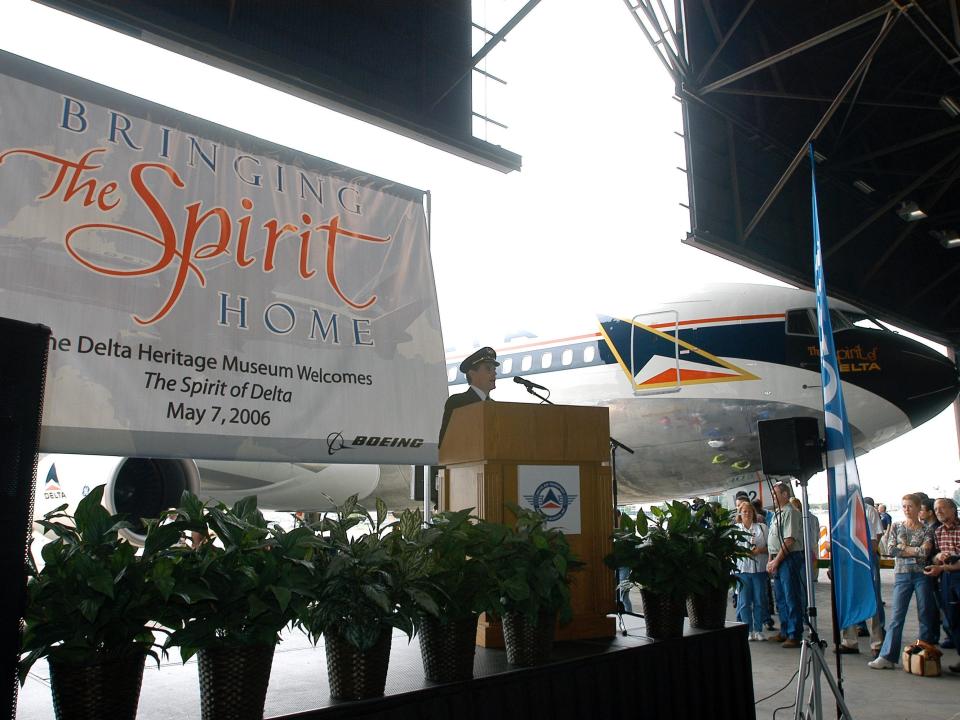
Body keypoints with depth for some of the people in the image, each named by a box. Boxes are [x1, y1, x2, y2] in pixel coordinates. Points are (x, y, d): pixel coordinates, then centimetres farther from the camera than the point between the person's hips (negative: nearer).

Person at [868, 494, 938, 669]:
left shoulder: (927, 530, 4)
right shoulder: (896, 527, 10)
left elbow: (925, 551, -12)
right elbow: (891, 550, -2)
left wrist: (903, 548, -7)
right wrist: (916, 551, -7)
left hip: (922, 574, -1)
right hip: (902, 575, 1)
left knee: (926, 615, 3)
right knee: (897, 615, -2)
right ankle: (887, 656, -3)